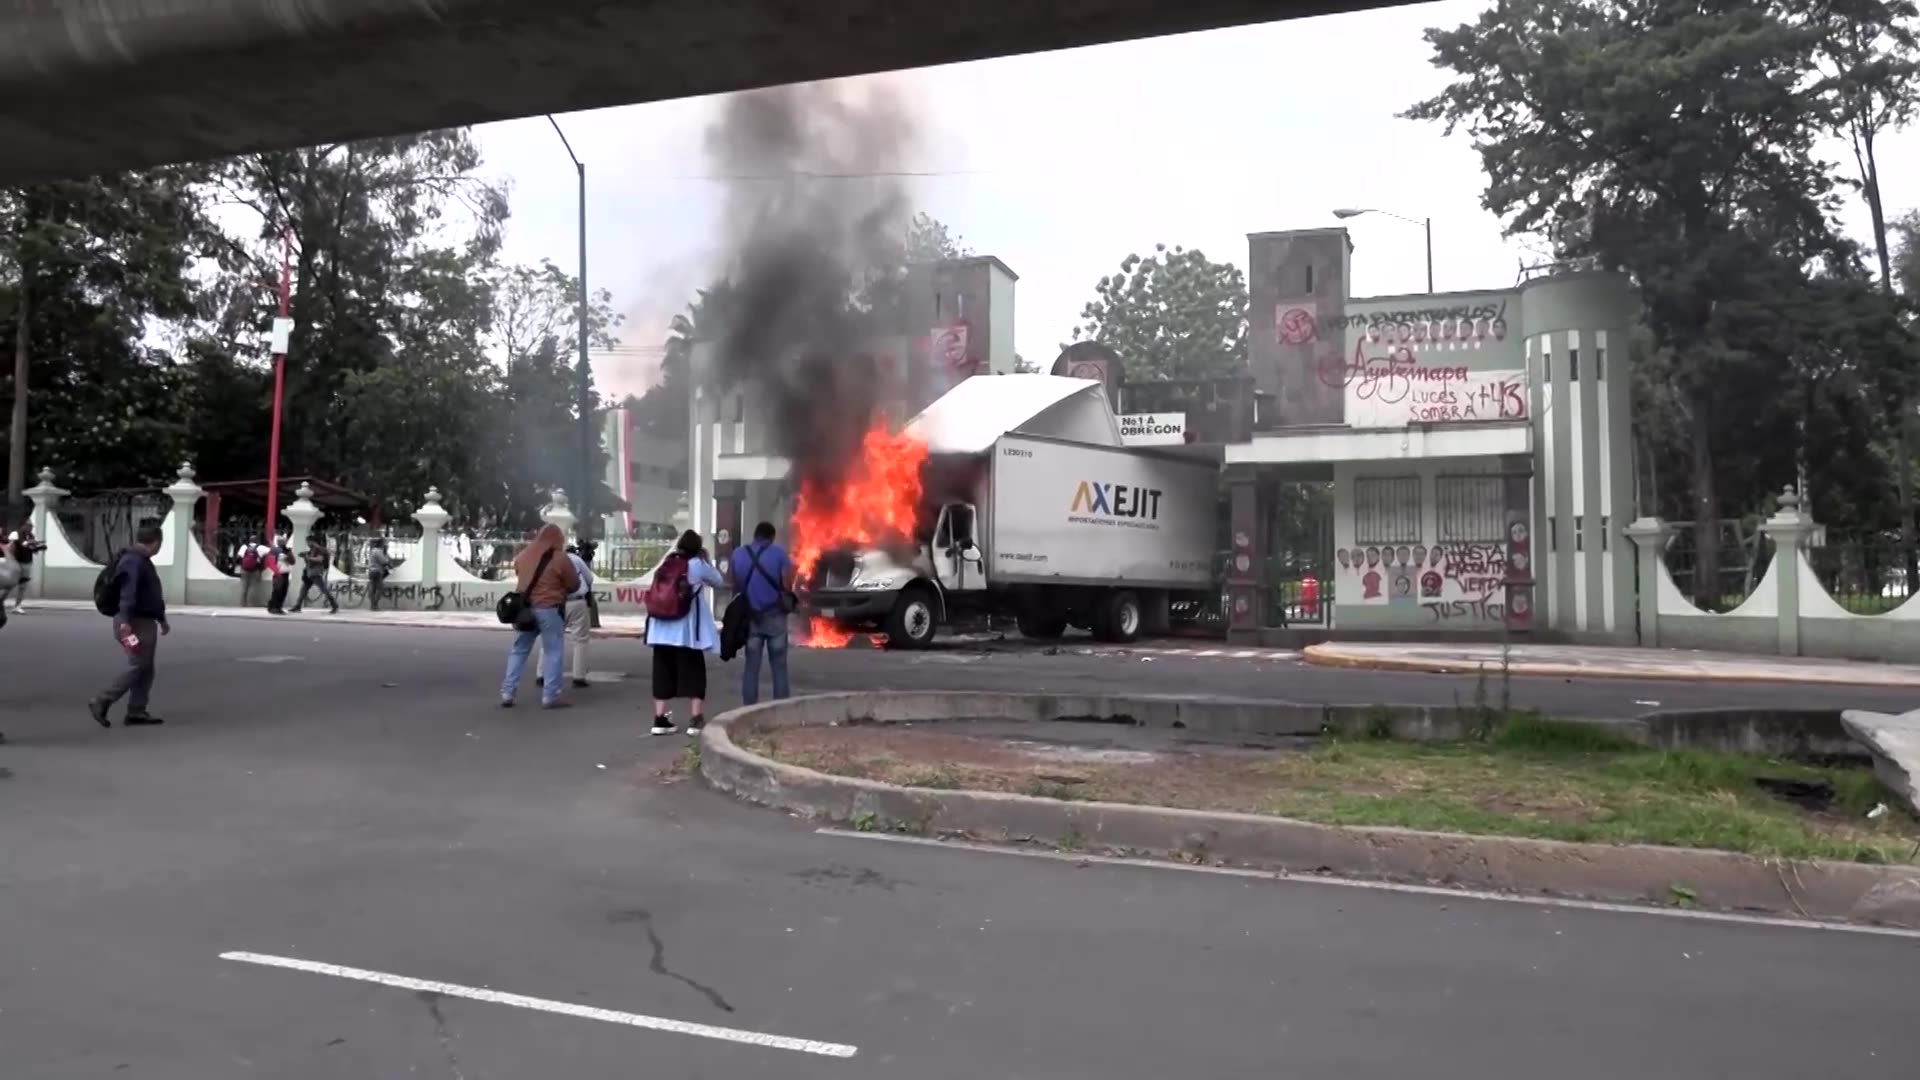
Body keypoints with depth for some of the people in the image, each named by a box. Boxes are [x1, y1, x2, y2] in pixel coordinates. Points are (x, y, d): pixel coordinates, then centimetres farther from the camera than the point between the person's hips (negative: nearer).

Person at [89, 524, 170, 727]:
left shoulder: (143, 561, 19)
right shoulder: (132, 562, -15)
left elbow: (152, 594, 30)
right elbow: (128, 594, -27)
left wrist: (162, 619, 37)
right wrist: (125, 622, -36)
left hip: (146, 621, 11)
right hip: (135, 622, -11)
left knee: (146, 668, 9)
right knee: (137, 666, -11)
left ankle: (137, 712, 11)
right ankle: (101, 703, -7)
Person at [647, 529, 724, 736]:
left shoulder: (665, 565, 5)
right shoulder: (697, 564, -5)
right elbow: (717, 582, 8)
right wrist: (707, 560, 17)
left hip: (662, 629, 4)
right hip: (688, 630, -4)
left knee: (663, 672, 9)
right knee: (693, 671, 5)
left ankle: (660, 719, 9)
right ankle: (695, 720, 3)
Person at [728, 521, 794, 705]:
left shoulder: (738, 553, 2)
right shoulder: (779, 552, -7)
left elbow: (735, 585, 7)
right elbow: (787, 585, -10)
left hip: (750, 616, 3)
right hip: (774, 615, -2)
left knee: (751, 666, 7)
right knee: (779, 666, 4)